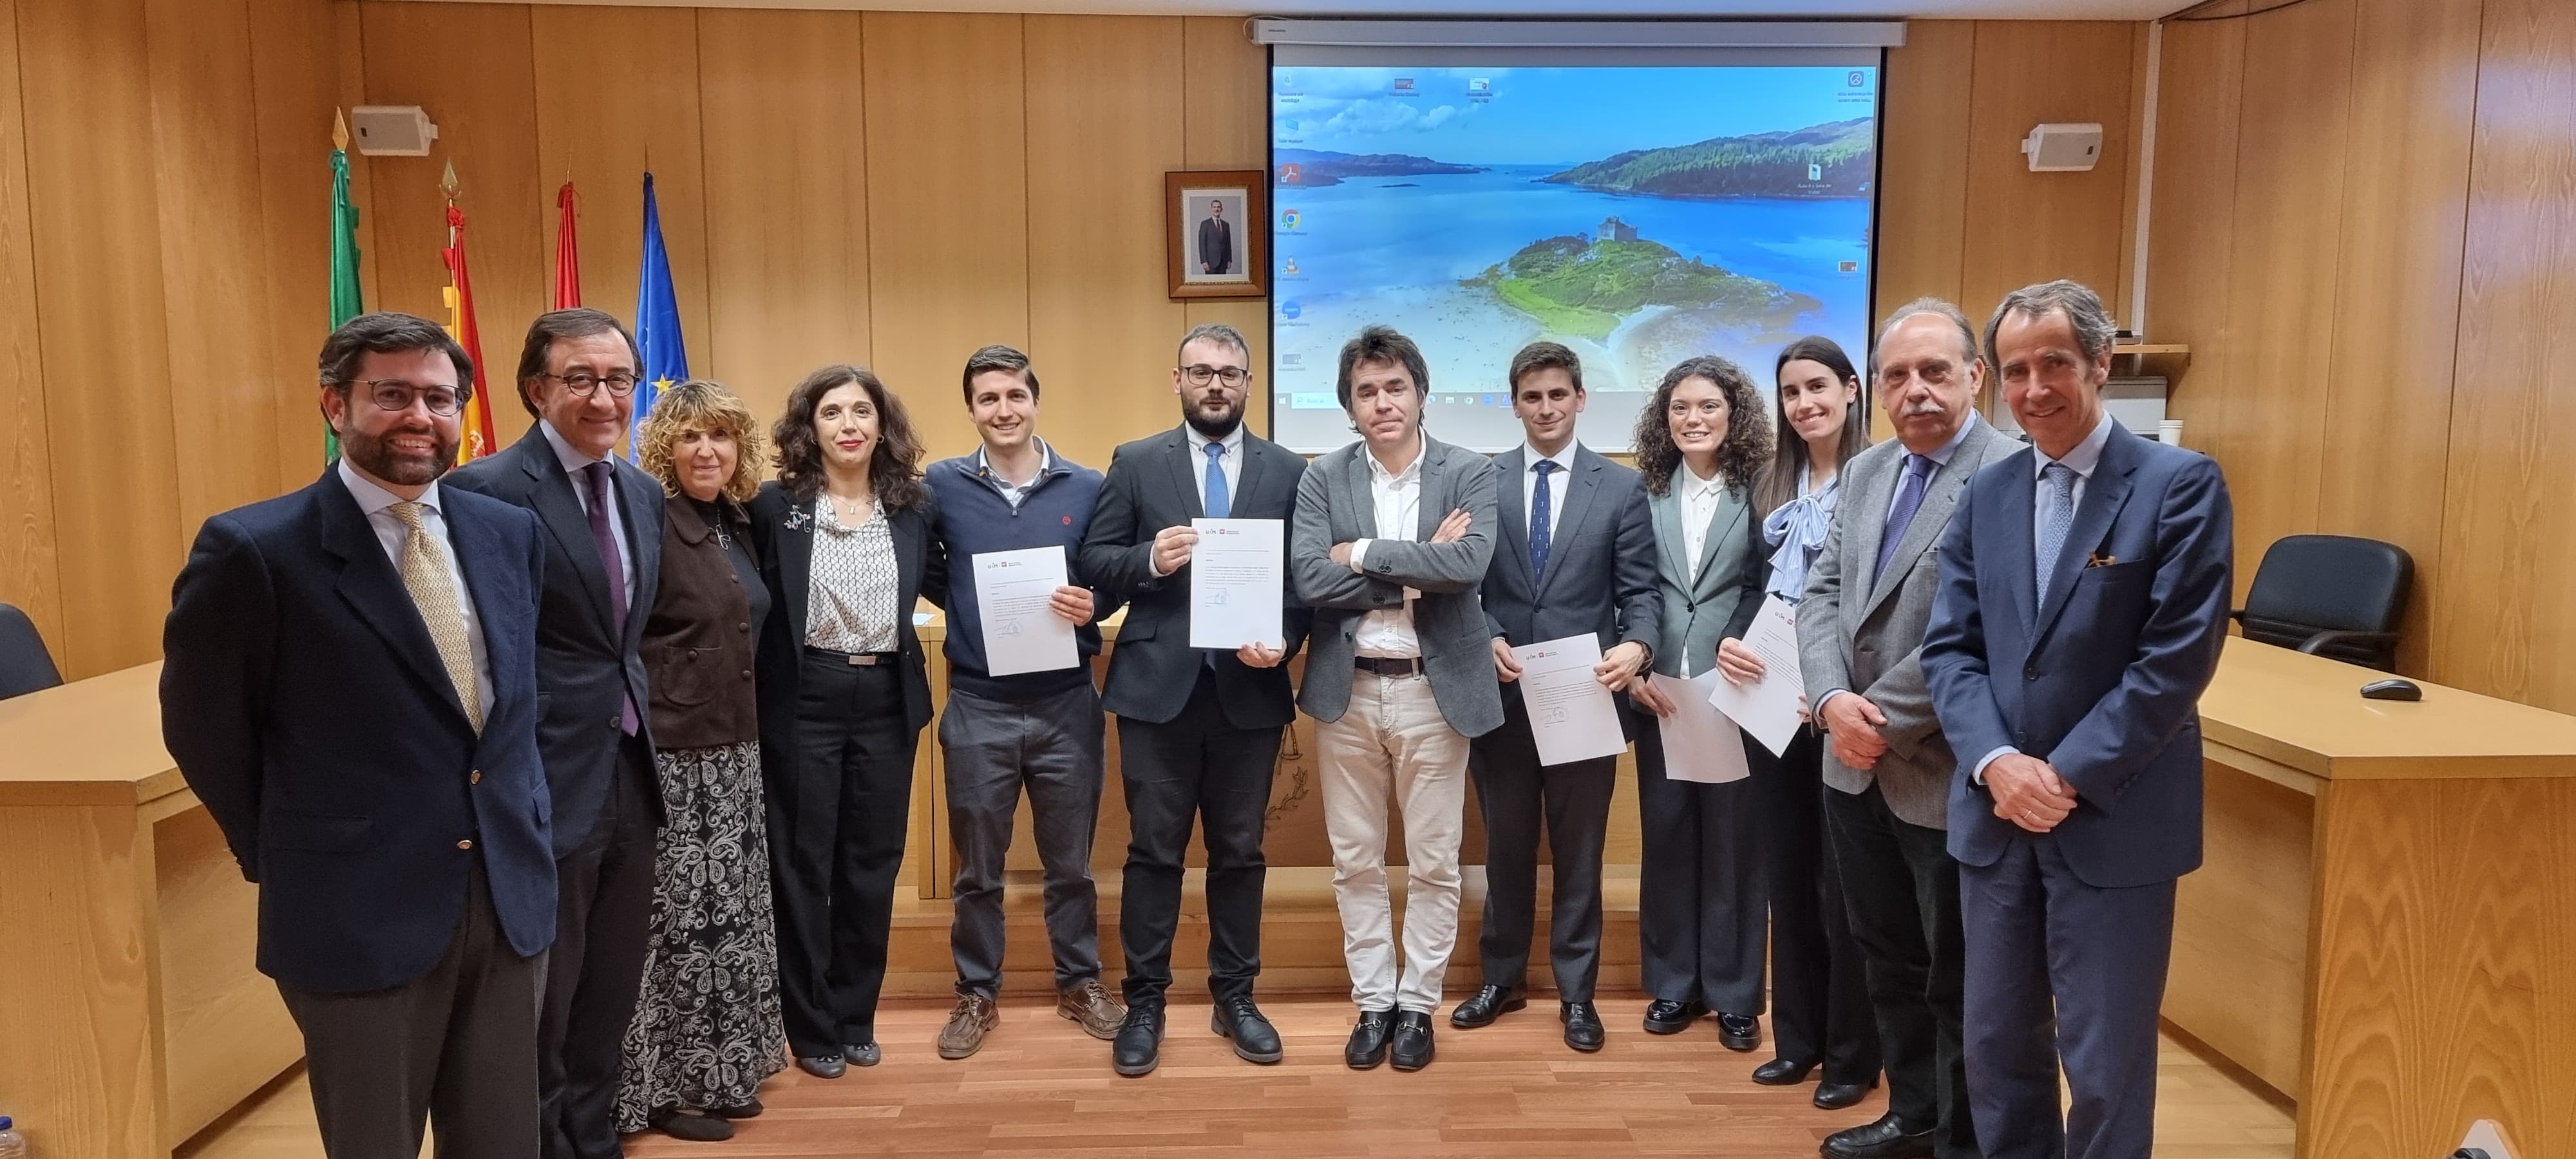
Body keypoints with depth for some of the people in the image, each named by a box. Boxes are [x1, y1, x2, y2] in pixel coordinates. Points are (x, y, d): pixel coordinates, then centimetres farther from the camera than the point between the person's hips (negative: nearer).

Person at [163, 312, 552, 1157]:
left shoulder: (512, 533, 5)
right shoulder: (253, 549, -12)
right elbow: (204, 729, -2)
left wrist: (519, 826, 12)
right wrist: (284, 860, 4)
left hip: (512, 895, 5)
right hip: (358, 914, -4)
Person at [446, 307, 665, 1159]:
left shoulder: (644, 492, 9)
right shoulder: (487, 492, -14)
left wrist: (635, 714, 13)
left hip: (630, 778, 7)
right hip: (544, 791, -7)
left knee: (610, 1003, 19)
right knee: (538, 1017, 8)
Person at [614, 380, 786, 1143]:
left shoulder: (737, 522, 10)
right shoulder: (649, 522, -13)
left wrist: (746, 728, 14)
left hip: (734, 745, 8)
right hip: (671, 751, -8)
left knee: (730, 906, 14)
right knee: (679, 915, -1)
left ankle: (719, 1067, 26)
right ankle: (661, 1084, 13)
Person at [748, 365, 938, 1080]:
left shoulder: (911, 505, 4)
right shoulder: (776, 504, -5)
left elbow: (948, 586, 14)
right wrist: (752, 686, -10)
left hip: (887, 700, 3)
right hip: (802, 703, -3)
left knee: (873, 864, 12)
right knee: (803, 866, 7)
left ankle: (856, 1015, 28)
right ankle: (811, 1027, 21)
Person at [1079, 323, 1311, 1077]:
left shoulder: (1288, 471, 5)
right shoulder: (1135, 464, 4)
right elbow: (1094, 561, 1)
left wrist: (1285, 642, -13)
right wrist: (1150, 561, -18)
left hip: (1250, 690, 1)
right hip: (1158, 689, -1)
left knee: (1240, 853, 11)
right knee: (1154, 852, 6)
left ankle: (1235, 997, 25)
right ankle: (1144, 1004, 19)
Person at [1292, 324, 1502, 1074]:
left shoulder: (1469, 473, -2)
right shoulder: (1323, 479, 1)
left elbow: (1471, 564, -19)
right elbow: (1309, 579, -12)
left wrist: (1365, 554, -16)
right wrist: (1417, 573, -15)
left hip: (1434, 690, -1)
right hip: (1347, 691, 2)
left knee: (1434, 864, 8)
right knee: (1355, 862, 10)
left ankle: (1417, 1006, 23)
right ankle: (1373, 1002, 25)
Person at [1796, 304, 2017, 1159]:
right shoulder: (1865, 473, 11)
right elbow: (1823, 592, 7)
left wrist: (1885, 720, -17)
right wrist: (1833, 700, -10)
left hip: (1947, 776, -7)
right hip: (1855, 767, 8)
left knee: (1959, 979, 9)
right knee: (1887, 960, 20)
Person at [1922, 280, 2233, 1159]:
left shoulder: (2181, 484, -7)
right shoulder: (1986, 494, 8)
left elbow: (2176, 661, -13)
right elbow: (1951, 647, 4)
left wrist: (2069, 777, -15)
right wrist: (1995, 762, -12)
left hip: (2116, 821, -4)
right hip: (1994, 814, 5)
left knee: (2104, 1065, 5)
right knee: (1997, 1045, 15)